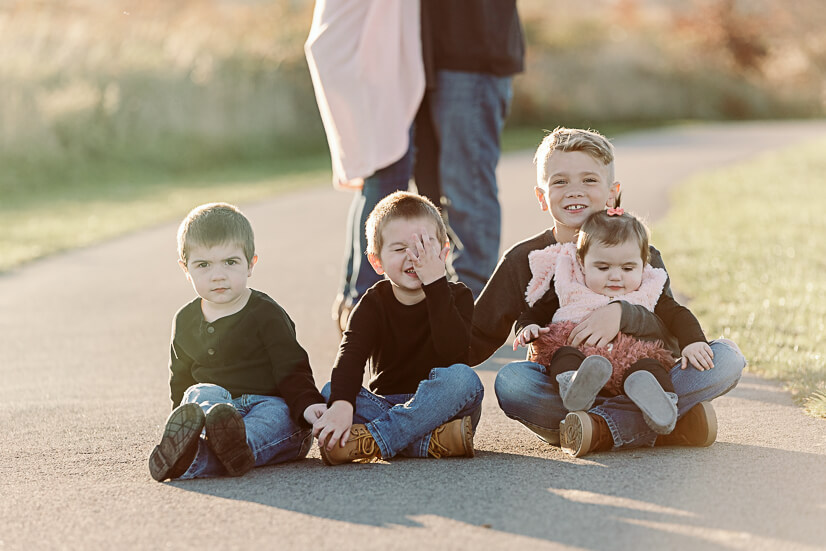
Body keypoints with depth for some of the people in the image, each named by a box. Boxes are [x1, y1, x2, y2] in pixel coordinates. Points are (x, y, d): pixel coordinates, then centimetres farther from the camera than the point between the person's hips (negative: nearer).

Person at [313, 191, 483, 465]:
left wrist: (436, 282, -25)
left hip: (439, 408, -1)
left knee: (463, 377, -32)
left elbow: (451, 351, -23)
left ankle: (370, 441, -35)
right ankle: (430, 442, -38)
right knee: (330, 392, -24)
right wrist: (341, 404, -40)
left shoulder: (456, 296, -2)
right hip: (387, 404, 2)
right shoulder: (374, 303, 0)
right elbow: (350, 354, -19)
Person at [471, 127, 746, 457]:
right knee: (511, 381, -34)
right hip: (561, 388, -1)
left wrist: (621, 314, -30)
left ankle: (600, 428, -31)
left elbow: (671, 336, -10)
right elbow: (478, 340, 3)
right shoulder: (524, 260, 3)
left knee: (727, 358, -20)